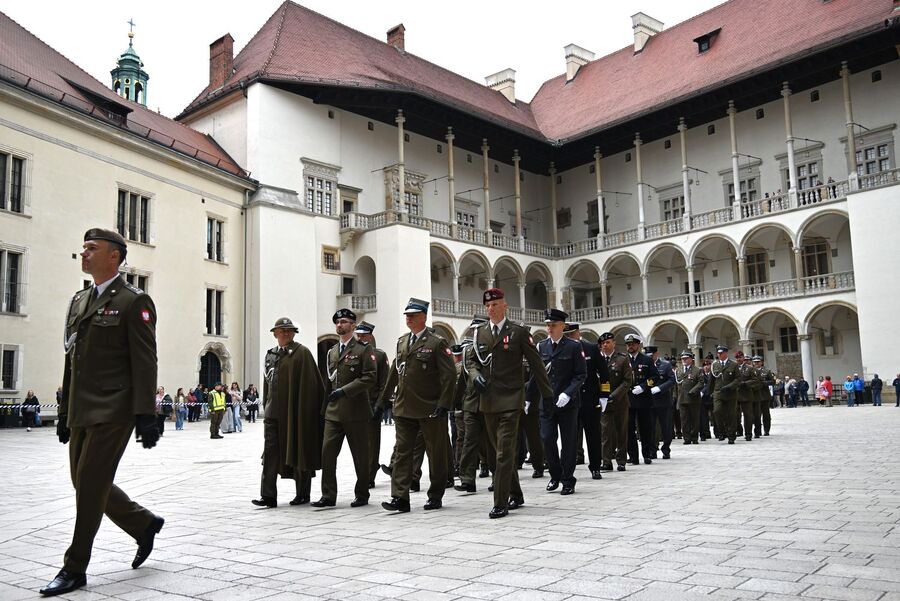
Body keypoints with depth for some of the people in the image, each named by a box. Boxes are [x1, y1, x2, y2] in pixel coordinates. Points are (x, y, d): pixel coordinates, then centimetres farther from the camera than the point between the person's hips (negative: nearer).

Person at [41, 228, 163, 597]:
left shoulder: (134, 302, -7)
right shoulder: (78, 301, 16)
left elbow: (144, 364, -12)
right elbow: (70, 360, 19)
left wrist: (145, 416, -17)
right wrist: (64, 411, 18)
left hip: (112, 413, -8)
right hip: (80, 413, 8)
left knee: (90, 485, -3)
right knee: (85, 484, 13)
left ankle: (74, 568, 10)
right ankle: (144, 525, 31)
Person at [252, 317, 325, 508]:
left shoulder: (302, 353, -5)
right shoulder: (270, 355, 13)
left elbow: (311, 384, -9)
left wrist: (304, 411, -13)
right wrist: (266, 406, 14)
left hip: (296, 412, -5)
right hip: (273, 412, 5)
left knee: (299, 452, 5)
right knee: (270, 453, -1)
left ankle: (303, 494, 18)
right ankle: (268, 496, 2)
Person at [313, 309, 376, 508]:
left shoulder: (363, 349, -4)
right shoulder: (331, 352, 16)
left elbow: (370, 377, -12)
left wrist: (344, 391, -17)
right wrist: (325, 408, 16)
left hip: (356, 411, -5)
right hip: (333, 412, 5)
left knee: (360, 455, 4)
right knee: (327, 453, -1)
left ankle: (362, 495, 16)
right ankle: (328, 496, 6)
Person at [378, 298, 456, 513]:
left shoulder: (437, 343, -7)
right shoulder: (401, 341, 14)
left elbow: (449, 375, -10)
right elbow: (394, 372, 20)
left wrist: (443, 404, -16)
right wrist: (383, 399, 18)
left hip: (430, 410, -5)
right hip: (404, 409, 6)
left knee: (436, 454, 6)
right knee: (402, 452, 2)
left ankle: (435, 496, 19)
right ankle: (400, 497, 5)